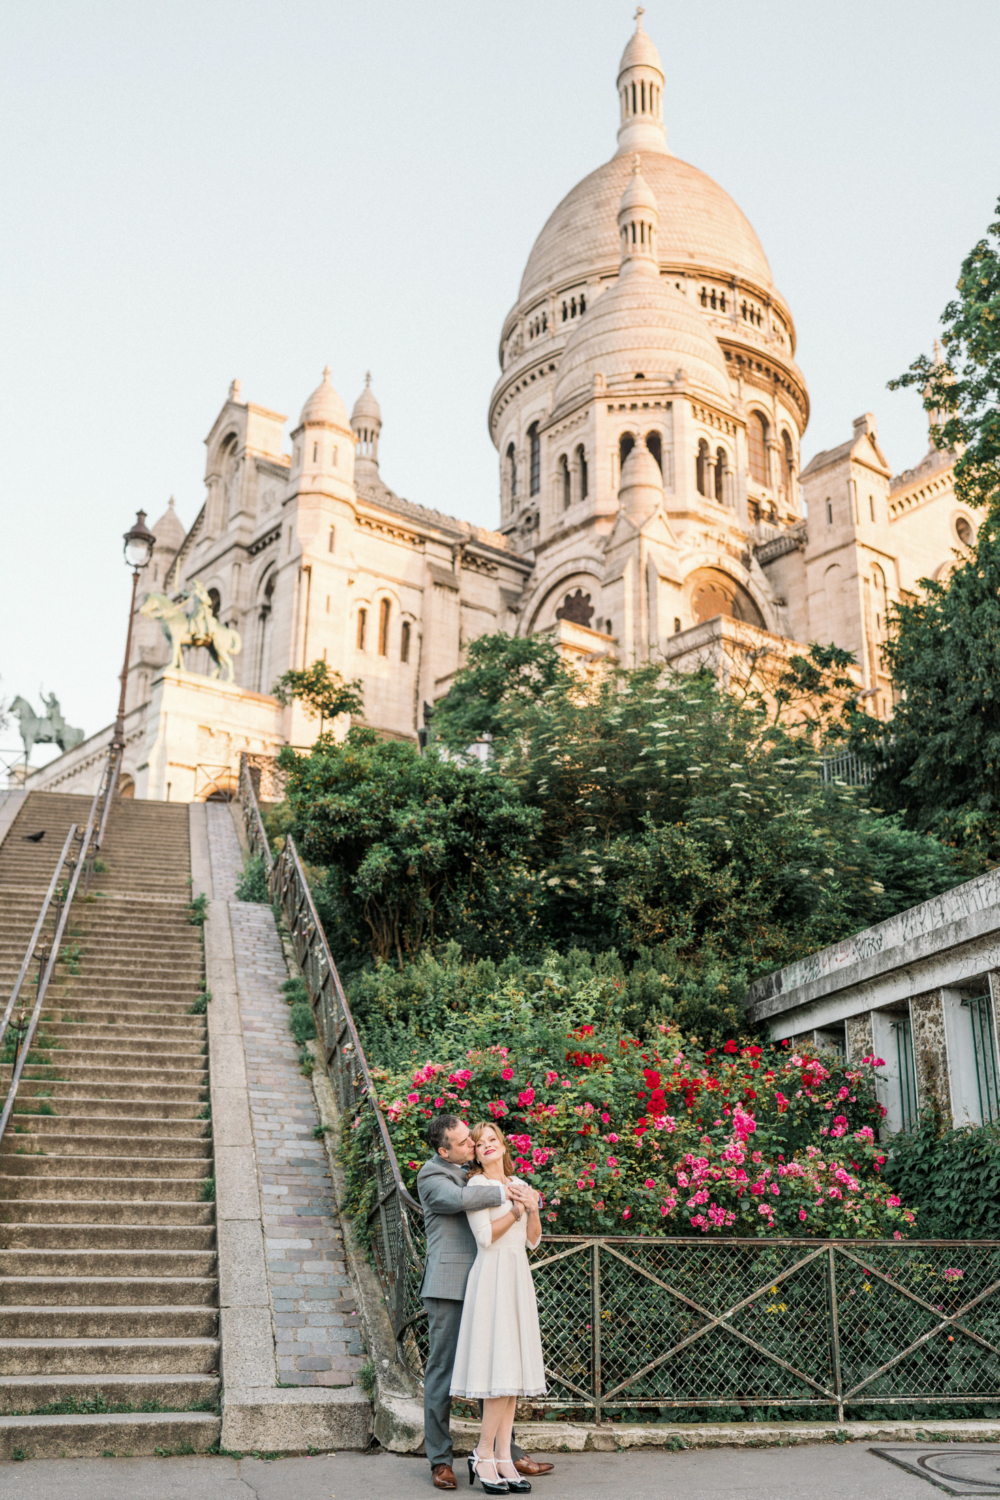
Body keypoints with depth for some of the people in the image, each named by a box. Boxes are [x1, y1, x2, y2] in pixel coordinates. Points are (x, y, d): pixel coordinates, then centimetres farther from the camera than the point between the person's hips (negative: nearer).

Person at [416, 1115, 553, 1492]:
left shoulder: (470, 1174, 18)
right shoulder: (431, 1176, -7)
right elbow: (458, 1199, -28)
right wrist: (502, 1191, -18)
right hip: (448, 1287, -7)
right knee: (442, 1372, -1)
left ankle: (507, 1451, 17)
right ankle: (440, 1460, 8)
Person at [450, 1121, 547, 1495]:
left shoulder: (519, 1185, 16)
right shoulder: (476, 1185, -3)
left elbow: (533, 1240, 13)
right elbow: (486, 1236, -13)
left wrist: (533, 1209, -3)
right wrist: (516, 1208, -13)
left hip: (518, 1279, 6)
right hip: (492, 1278, -6)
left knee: (514, 1369, 3)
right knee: (500, 1368, -11)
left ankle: (503, 1457, 6)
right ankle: (483, 1456, -1)